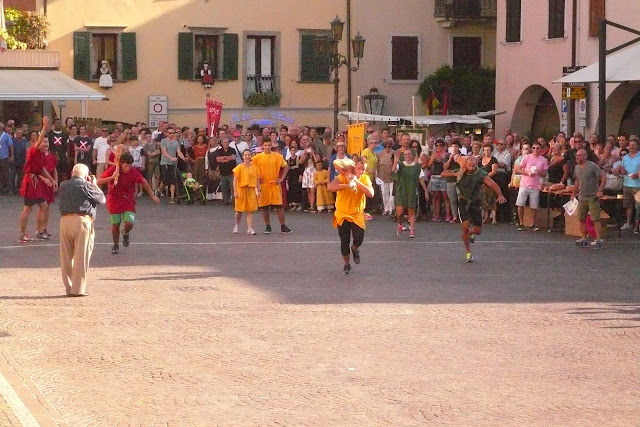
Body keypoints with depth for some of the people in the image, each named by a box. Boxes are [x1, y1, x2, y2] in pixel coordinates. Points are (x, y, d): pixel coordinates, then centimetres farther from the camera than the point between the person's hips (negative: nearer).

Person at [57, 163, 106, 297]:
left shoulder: (63, 185, 13)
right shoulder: (86, 185, -2)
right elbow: (102, 199, 5)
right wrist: (95, 185, 21)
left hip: (65, 220, 5)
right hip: (82, 220, -5)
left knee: (66, 257, 11)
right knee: (81, 257, -1)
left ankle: (69, 288, 13)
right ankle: (78, 289, -2)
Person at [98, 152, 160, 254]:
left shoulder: (134, 171, -14)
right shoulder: (113, 170, -16)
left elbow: (143, 182, 3)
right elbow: (99, 182, -15)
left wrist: (152, 196, 9)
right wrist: (112, 177, -30)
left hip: (128, 201, 0)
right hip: (114, 200, 0)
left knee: (129, 223, -16)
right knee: (115, 225, 4)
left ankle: (125, 233, 21)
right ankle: (116, 245, 28)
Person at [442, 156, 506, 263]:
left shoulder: (481, 174, -14)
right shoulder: (461, 172, -7)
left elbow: (493, 184, -24)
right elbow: (444, 173, -7)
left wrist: (500, 195, -42)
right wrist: (455, 174, -26)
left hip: (476, 202, 0)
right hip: (463, 202, 0)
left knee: (478, 231, 1)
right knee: (465, 226, -14)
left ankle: (471, 233, 42)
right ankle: (468, 253, -1)